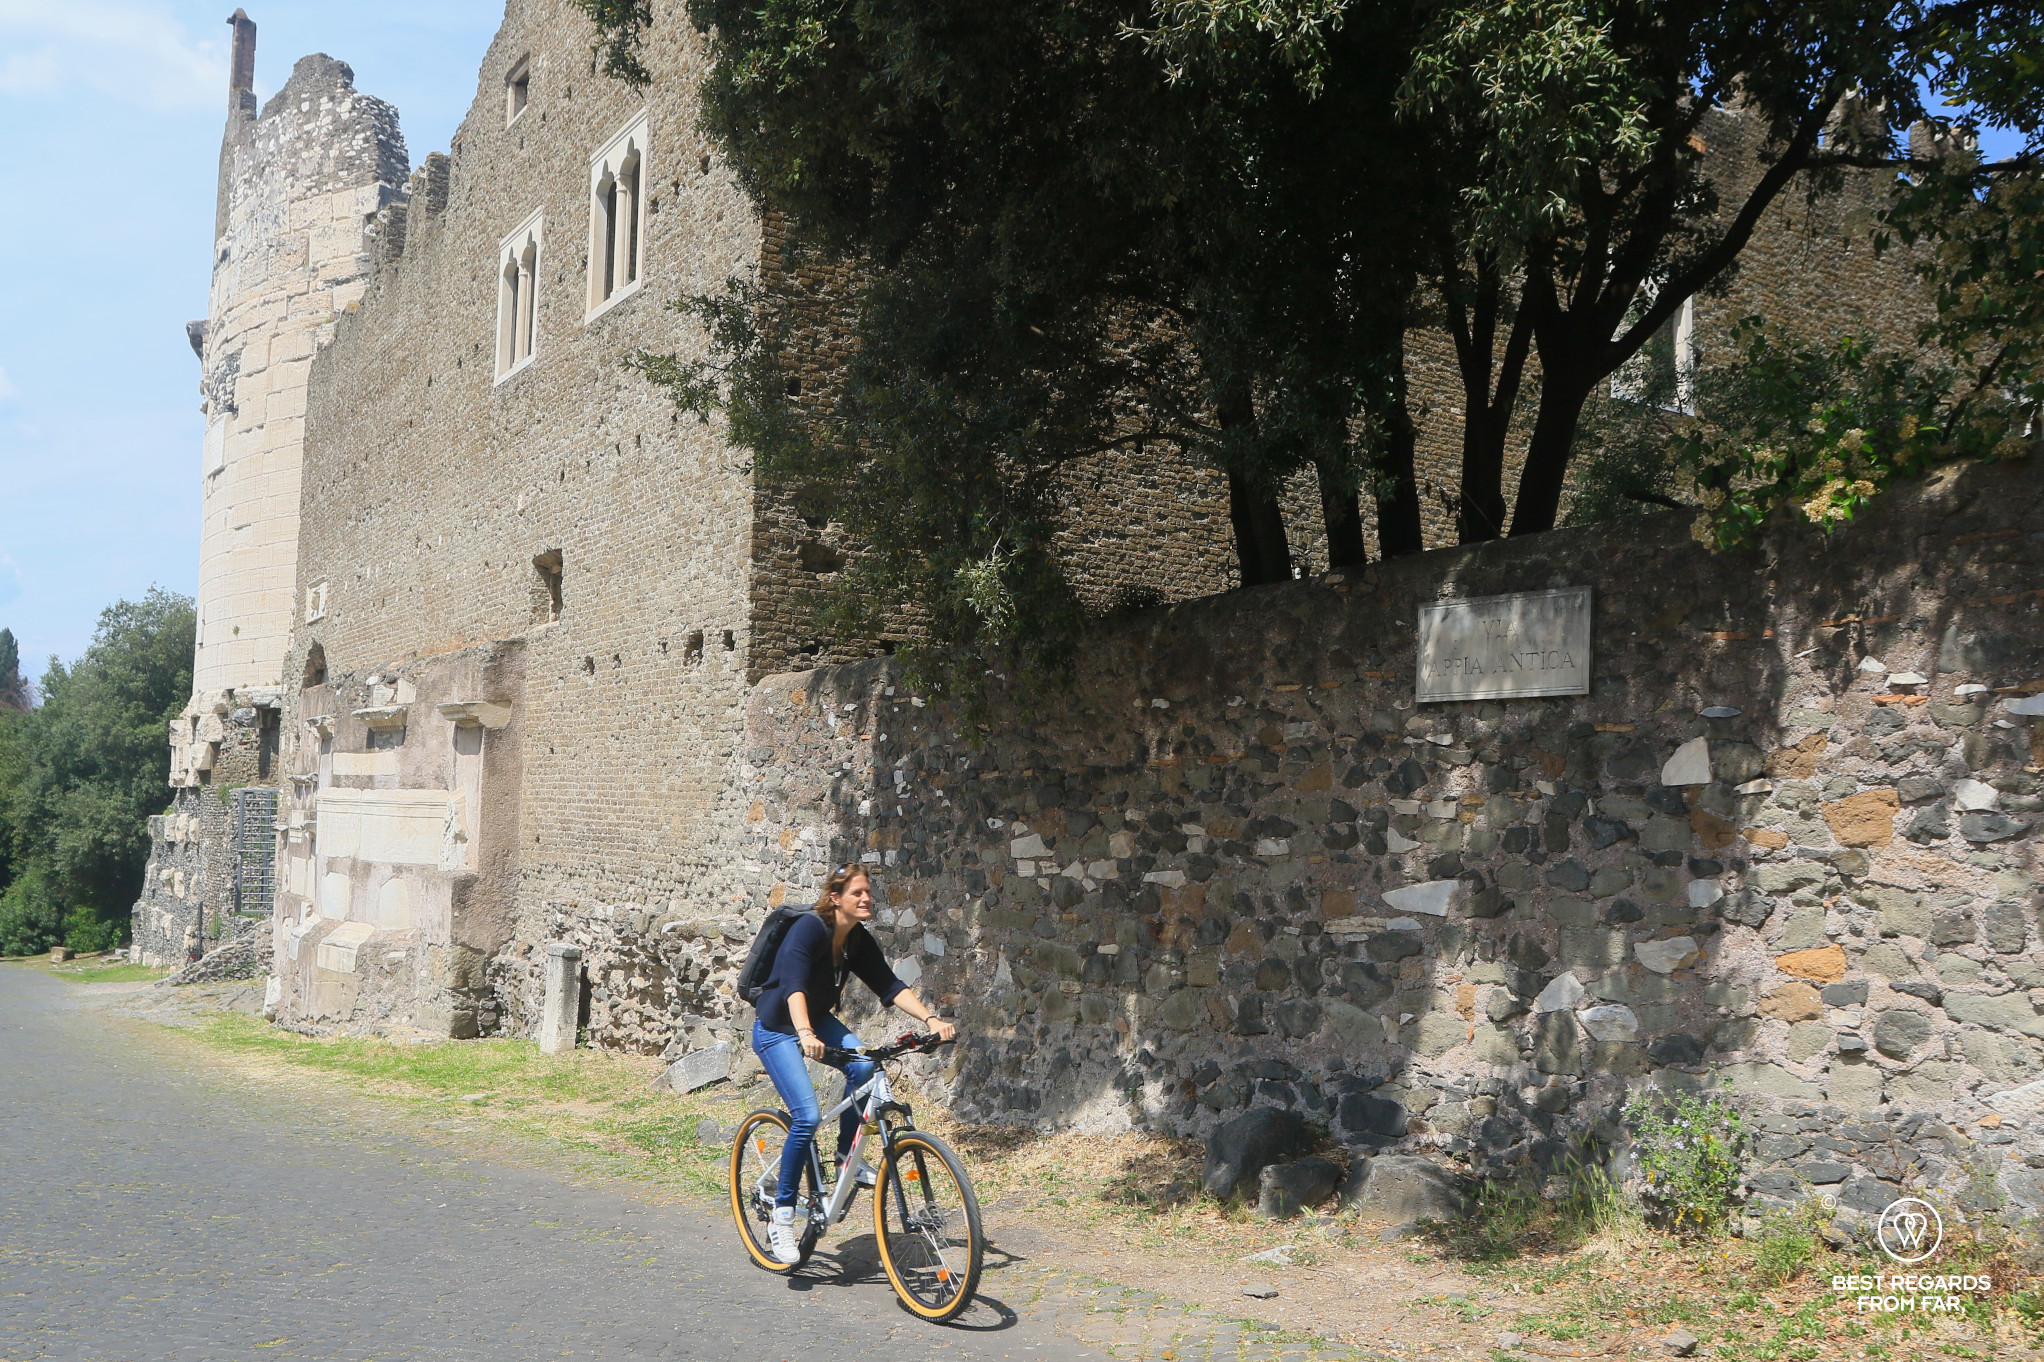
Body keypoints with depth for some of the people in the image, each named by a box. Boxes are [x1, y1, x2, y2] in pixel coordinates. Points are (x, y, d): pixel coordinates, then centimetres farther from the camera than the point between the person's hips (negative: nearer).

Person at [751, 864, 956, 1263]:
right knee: (808, 1115, -21)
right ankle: (782, 1216, -6)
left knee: (863, 1064, -23)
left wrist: (931, 1019, -23)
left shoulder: (859, 940, -4)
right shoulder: (810, 928, -25)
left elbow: (890, 986, -8)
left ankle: (846, 1156, -2)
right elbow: (793, 984, -40)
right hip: (777, 1028, -6)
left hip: (818, 1021, 6)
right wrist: (804, 1034, -56)